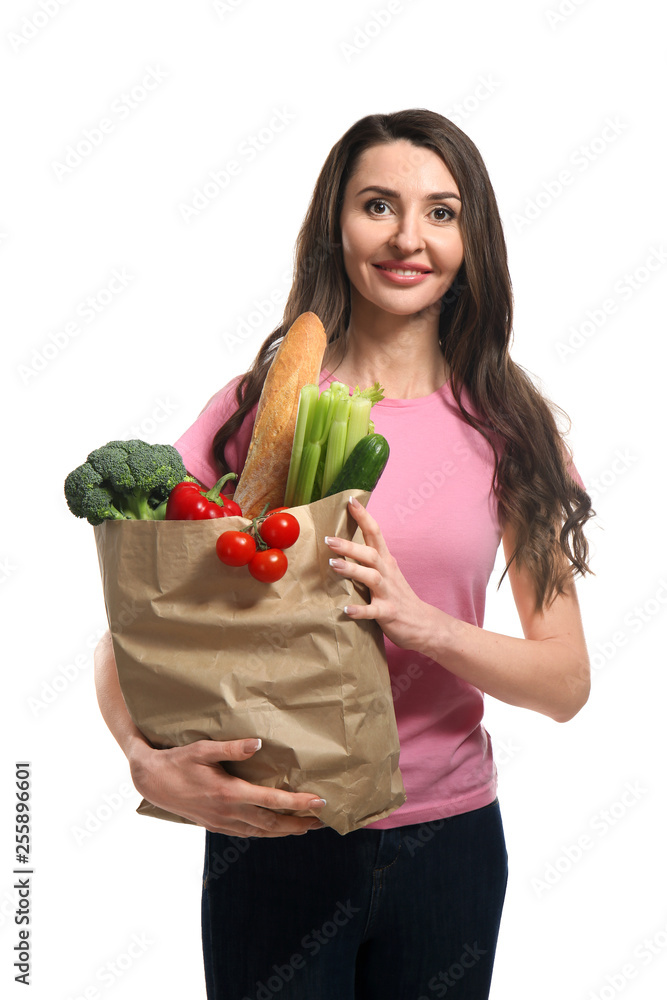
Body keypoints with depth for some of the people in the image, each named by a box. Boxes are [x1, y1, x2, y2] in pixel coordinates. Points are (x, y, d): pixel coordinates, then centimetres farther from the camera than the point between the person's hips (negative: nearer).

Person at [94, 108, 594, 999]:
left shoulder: (509, 424, -2)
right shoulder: (258, 407, -6)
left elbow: (565, 682, -4)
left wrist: (418, 621, -21)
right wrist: (147, 760, -26)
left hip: (449, 841, 2)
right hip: (272, 838, -1)